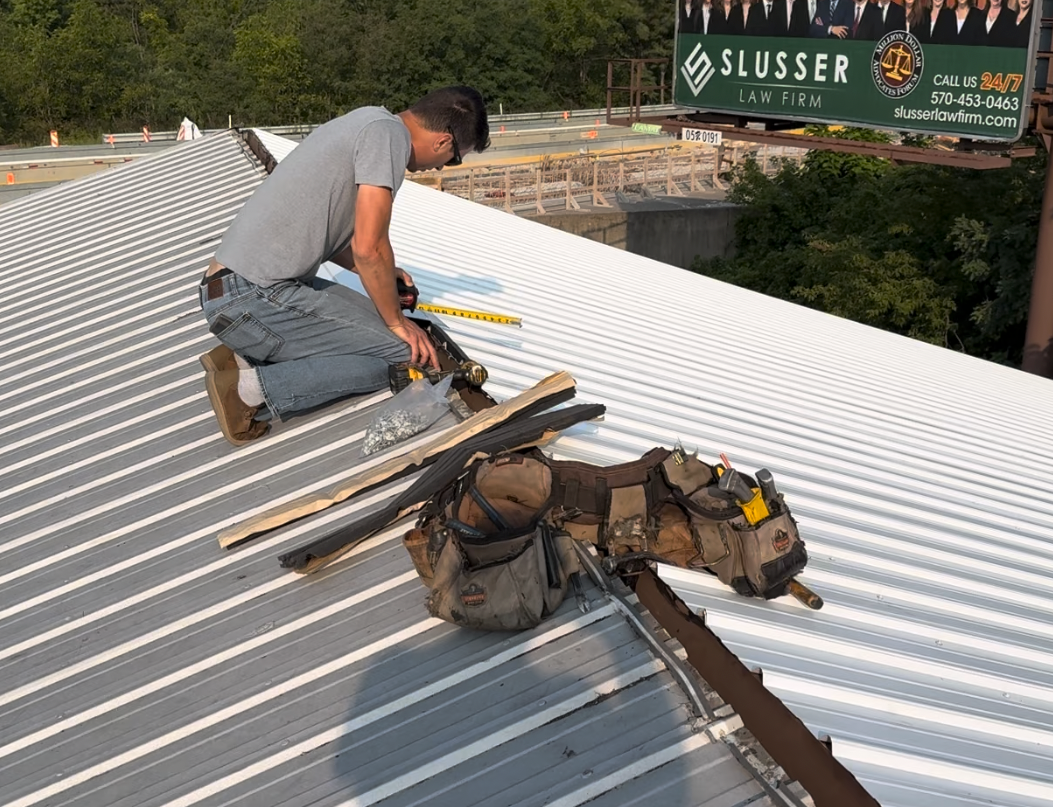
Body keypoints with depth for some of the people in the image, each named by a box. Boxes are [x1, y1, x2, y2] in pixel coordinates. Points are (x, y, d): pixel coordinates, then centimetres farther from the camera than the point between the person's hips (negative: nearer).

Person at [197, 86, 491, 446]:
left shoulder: (367, 120, 18)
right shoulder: (389, 133, -11)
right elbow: (368, 247, -15)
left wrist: (380, 274, 31)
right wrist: (397, 322, -2)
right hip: (253, 300, -10)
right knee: (405, 353, -7)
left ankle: (242, 358, 7)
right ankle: (251, 389, -14)